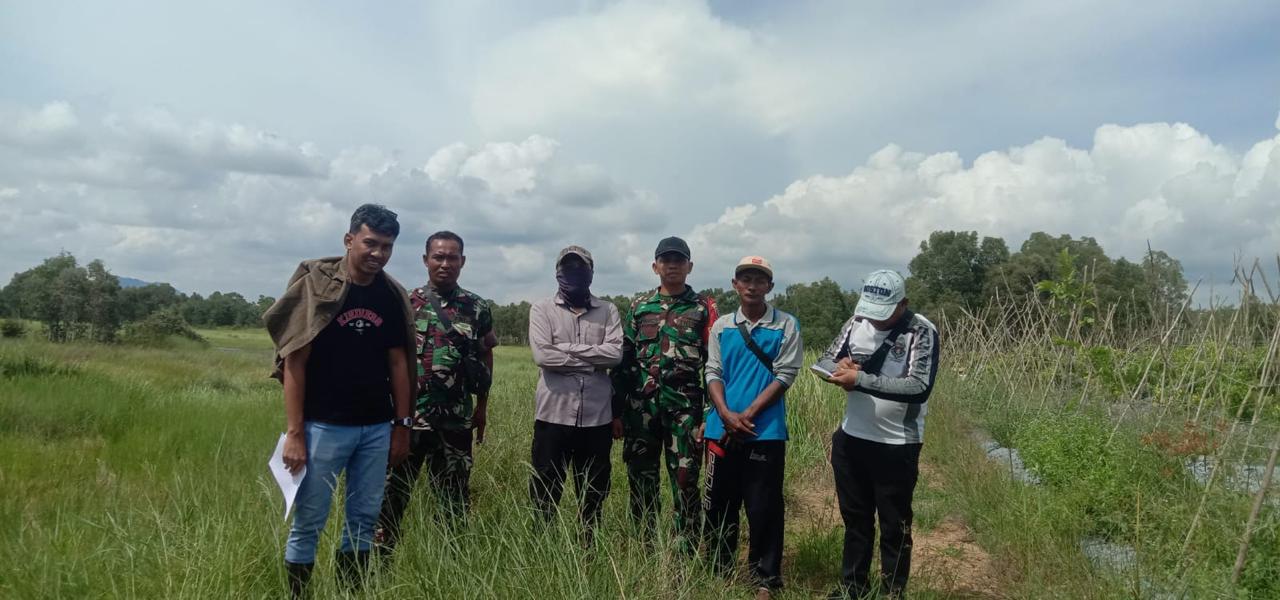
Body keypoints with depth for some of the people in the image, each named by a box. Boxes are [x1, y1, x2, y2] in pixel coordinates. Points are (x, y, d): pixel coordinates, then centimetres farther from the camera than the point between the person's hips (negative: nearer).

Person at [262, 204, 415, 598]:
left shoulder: (392, 296, 5)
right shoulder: (316, 287, -9)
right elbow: (294, 363, -9)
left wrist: (402, 425, 7)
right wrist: (294, 432, -13)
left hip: (376, 428, 5)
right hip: (324, 426, -4)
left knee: (364, 520, 12)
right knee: (308, 523, 4)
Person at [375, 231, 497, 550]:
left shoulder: (477, 308, 4)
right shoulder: (405, 303, 0)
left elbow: (485, 355, 13)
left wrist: (482, 406, 12)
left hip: (456, 421, 2)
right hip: (408, 417, -1)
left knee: (456, 501, 10)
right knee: (391, 496, 4)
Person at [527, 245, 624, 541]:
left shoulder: (607, 311, 7)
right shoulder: (542, 309, 3)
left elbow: (615, 353, -8)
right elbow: (543, 355, -12)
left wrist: (566, 348, -11)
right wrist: (594, 361, -10)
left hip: (597, 418, 2)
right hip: (554, 415, -2)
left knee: (594, 495, 13)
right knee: (545, 494, 8)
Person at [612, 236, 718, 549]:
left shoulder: (704, 308, 4)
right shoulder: (639, 306, 11)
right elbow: (623, 361, 11)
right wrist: (616, 411, 6)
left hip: (685, 407, -2)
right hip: (641, 407, 3)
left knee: (685, 482, -1)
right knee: (641, 480, 8)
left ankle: (686, 552, 11)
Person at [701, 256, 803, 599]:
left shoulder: (787, 326, 0)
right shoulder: (721, 326, 9)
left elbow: (784, 375, -6)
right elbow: (712, 372, 3)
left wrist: (748, 415, -14)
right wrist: (726, 414, -13)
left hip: (766, 431, -3)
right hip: (721, 429, 3)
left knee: (763, 507, 3)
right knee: (719, 503, 11)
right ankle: (719, 570, 27)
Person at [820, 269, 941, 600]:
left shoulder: (922, 332, -15)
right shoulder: (857, 321, 1)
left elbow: (919, 387, -26)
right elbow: (826, 359, 8)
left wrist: (860, 379, -29)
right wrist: (841, 365, -16)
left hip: (896, 446, -5)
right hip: (851, 439, 5)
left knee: (894, 526, 9)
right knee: (855, 518, 19)